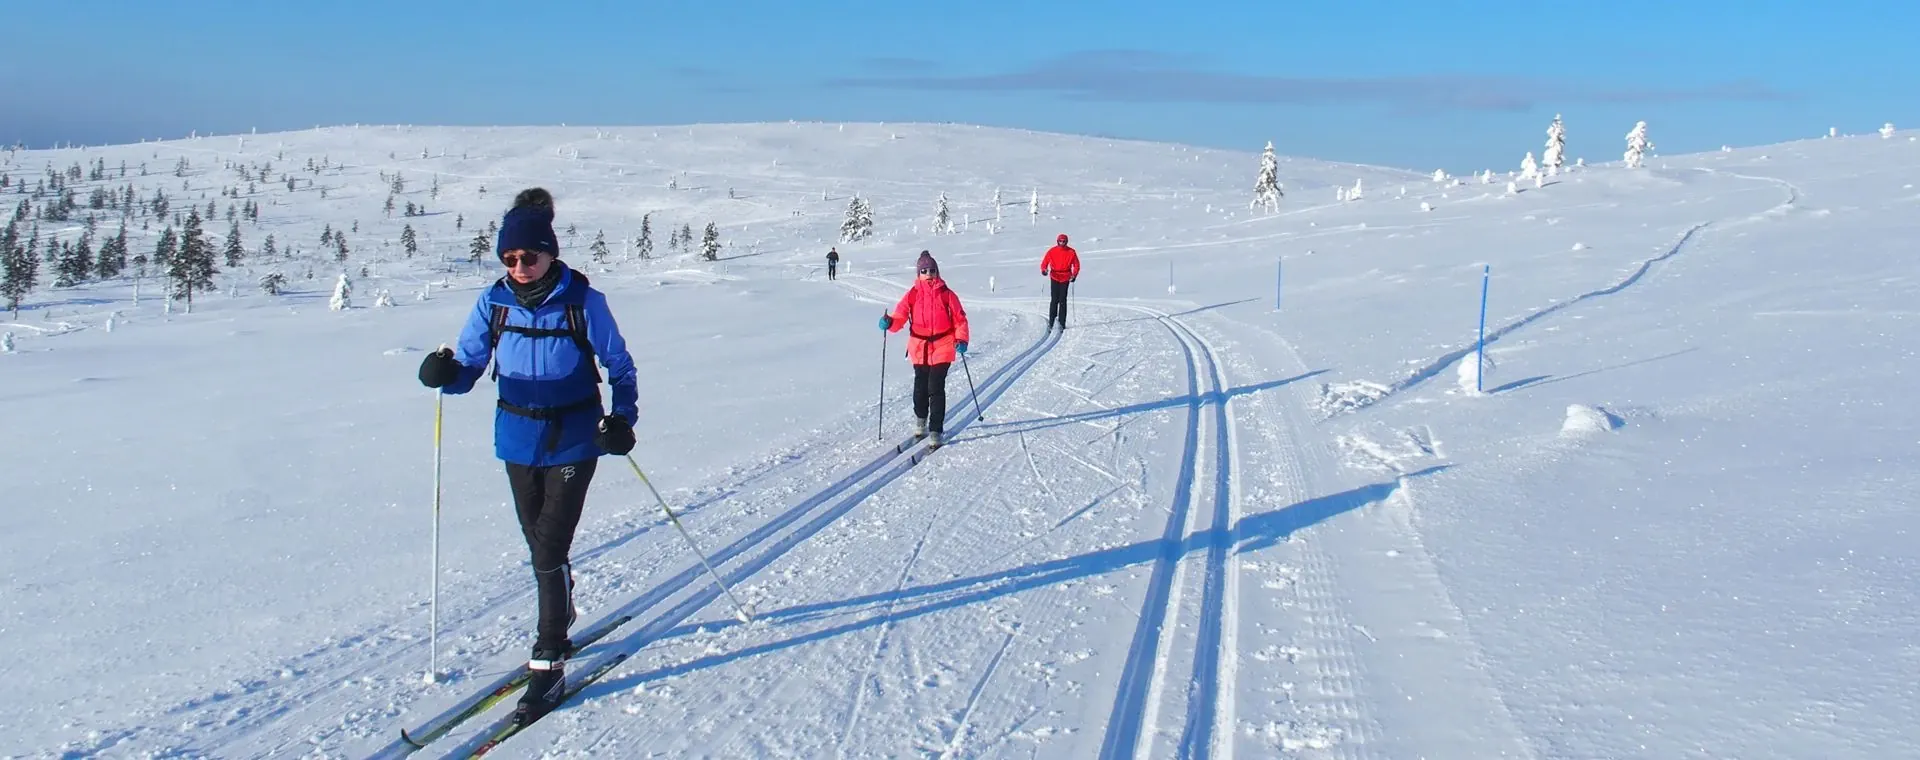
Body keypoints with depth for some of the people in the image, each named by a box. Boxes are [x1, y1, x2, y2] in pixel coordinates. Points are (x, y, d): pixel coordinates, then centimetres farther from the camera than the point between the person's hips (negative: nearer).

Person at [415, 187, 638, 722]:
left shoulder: (582, 302, -12)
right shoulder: (494, 303, -3)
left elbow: (619, 365, -3)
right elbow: (467, 368, -3)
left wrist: (622, 416, -17)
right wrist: (445, 373, -26)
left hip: (573, 442, -4)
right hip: (518, 440, 4)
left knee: (550, 546, -9)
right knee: (538, 543, 17)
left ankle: (549, 663, -1)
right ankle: (561, 620, 42)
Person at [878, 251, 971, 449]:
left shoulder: (946, 294, -2)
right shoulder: (912, 295, 1)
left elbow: (959, 318, 1)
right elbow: (900, 317, -3)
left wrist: (961, 339, -11)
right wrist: (889, 322, -25)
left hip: (942, 348, -2)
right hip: (919, 348, 3)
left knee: (936, 389, -9)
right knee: (921, 386, 14)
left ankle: (935, 431, -4)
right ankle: (920, 420, 40)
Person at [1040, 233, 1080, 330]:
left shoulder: (1071, 252, 1)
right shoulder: (1052, 251, 1)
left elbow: (1076, 265, 6)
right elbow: (1045, 262, 2)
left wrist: (1074, 275, -7)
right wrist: (1044, 270, -18)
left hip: (1065, 278, 0)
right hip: (1054, 278, 0)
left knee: (1062, 301, -2)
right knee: (1055, 300, -6)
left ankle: (1061, 323, 1)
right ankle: (1051, 321, 1)